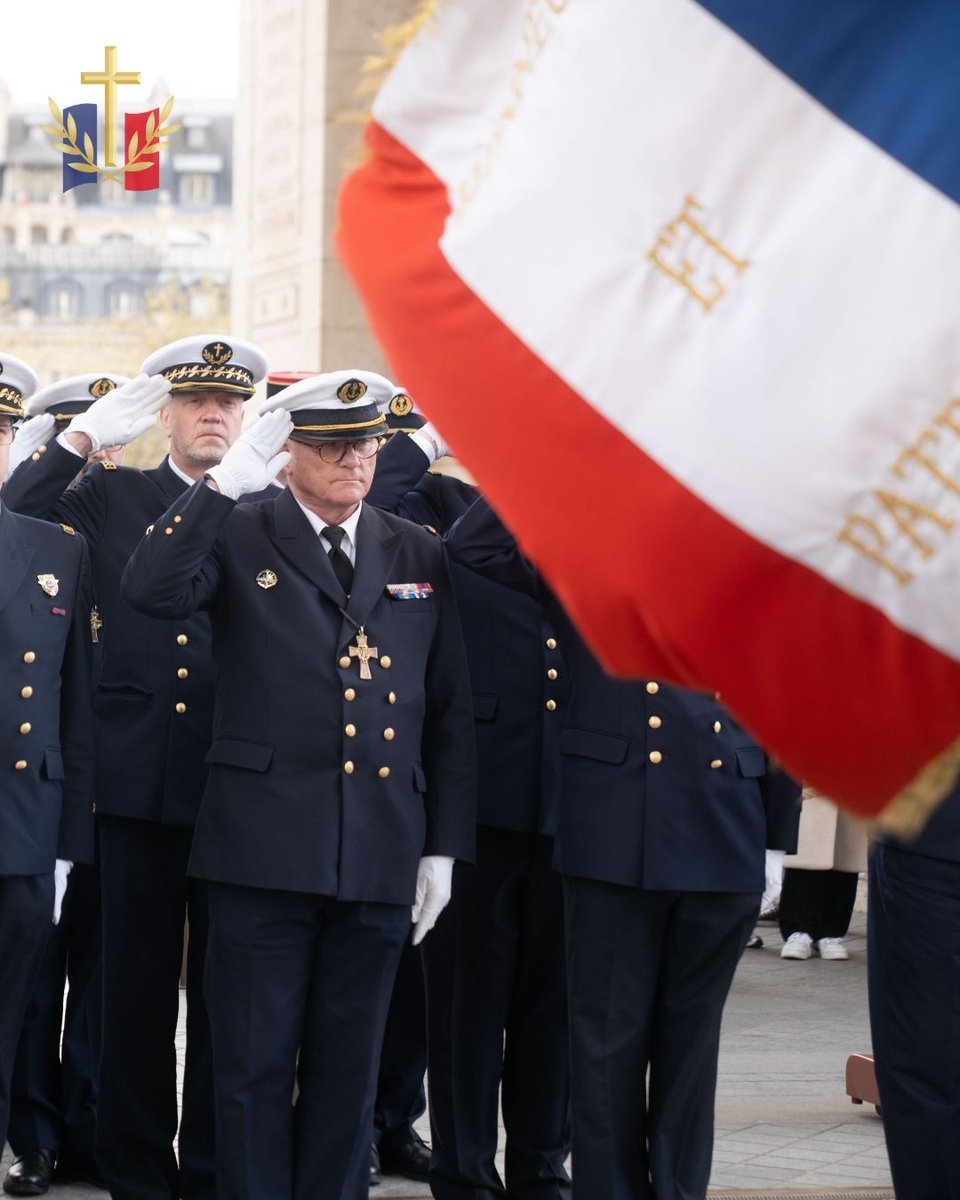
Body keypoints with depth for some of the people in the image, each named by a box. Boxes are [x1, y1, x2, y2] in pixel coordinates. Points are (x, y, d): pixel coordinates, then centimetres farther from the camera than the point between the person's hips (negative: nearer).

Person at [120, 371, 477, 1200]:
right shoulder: (238, 538, 3)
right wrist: (228, 479, -20)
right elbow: (153, 591, -17)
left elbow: (450, 711, 12)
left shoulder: (420, 556, 12)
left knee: (349, 1064, 9)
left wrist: (444, 848, 6)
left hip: (381, 852, 3)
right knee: (256, 1061, 1)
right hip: (266, 844, -3)